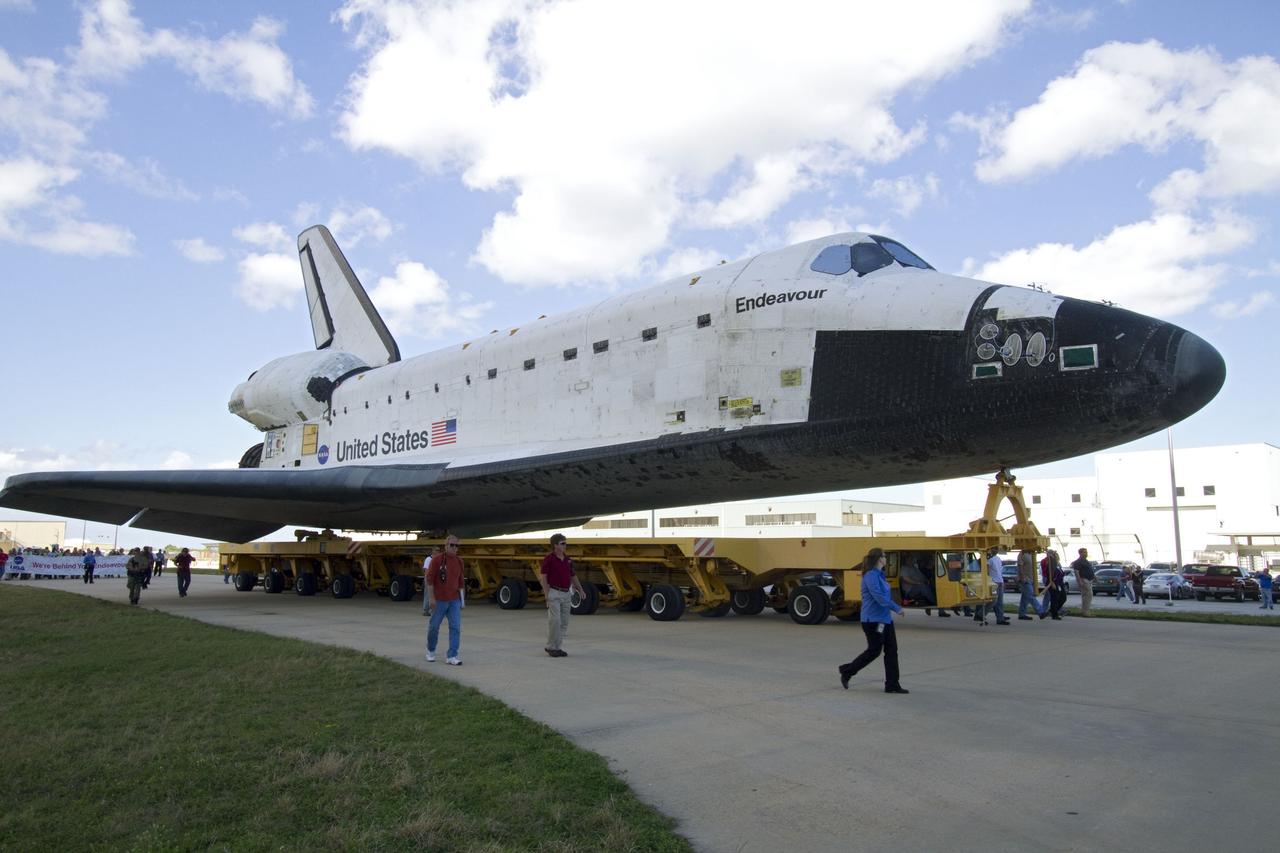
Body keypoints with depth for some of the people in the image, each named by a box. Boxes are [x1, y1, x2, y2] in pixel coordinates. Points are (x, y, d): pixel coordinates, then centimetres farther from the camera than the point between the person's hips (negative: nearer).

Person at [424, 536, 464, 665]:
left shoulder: (459, 561, 6)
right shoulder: (436, 559, -8)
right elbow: (429, 579, -10)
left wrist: (460, 599, 14)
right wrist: (432, 598, -16)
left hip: (454, 601, 3)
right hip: (439, 600, -3)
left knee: (456, 627, -8)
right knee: (434, 627, 9)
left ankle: (451, 657, -7)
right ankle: (430, 650, 34)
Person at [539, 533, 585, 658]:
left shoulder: (568, 559, 11)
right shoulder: (549, 559, -7)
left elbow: (573, 576, 18)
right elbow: (542, 577, -10)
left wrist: (580, 590, 9)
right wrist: (547, 593, -17)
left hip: (566, 594, 6)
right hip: (554, 593, -6)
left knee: (564, 623, 6)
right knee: (555, 620, -11)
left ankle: (557, 647, 14)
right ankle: (551, 647, 3)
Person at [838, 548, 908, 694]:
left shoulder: (879, 575, 13)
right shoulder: (871, 575, -17)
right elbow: (879, 597, -25)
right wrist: (898, 608, -22)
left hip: (885, 619, 9)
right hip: (873, 620, -9)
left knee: (892, 650, 5)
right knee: (874, 651, -2)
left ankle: (892, 684, 9)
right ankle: (847, 671, 13)